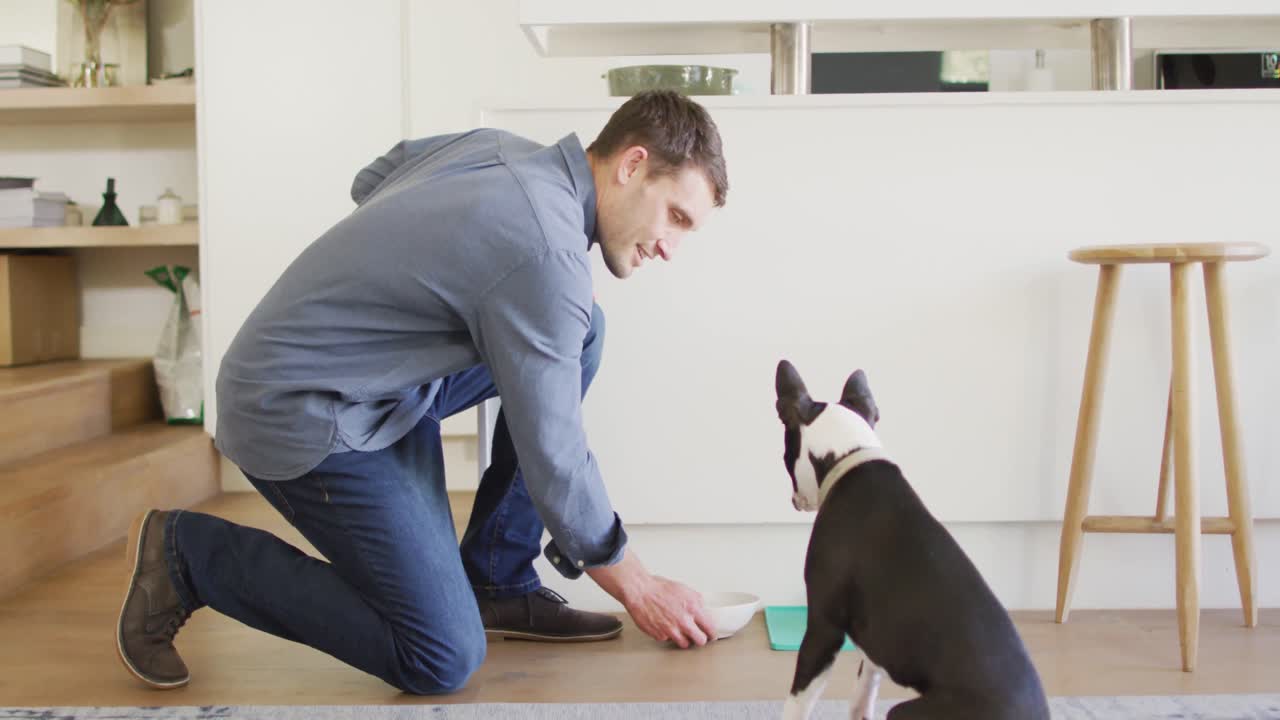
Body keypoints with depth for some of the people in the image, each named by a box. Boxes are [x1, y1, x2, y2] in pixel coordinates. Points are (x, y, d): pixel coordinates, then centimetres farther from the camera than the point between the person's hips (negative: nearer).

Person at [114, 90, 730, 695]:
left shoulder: (494, 143, 2)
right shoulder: (546, 255, -25)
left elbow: (369, 183, 19)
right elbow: (552, 459, -19)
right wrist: (637, 589, -5)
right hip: (300, 414, -10)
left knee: (582, 331, 4)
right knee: (443, 661, -11)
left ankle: (499, 584, 8)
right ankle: (187, 552, 1)